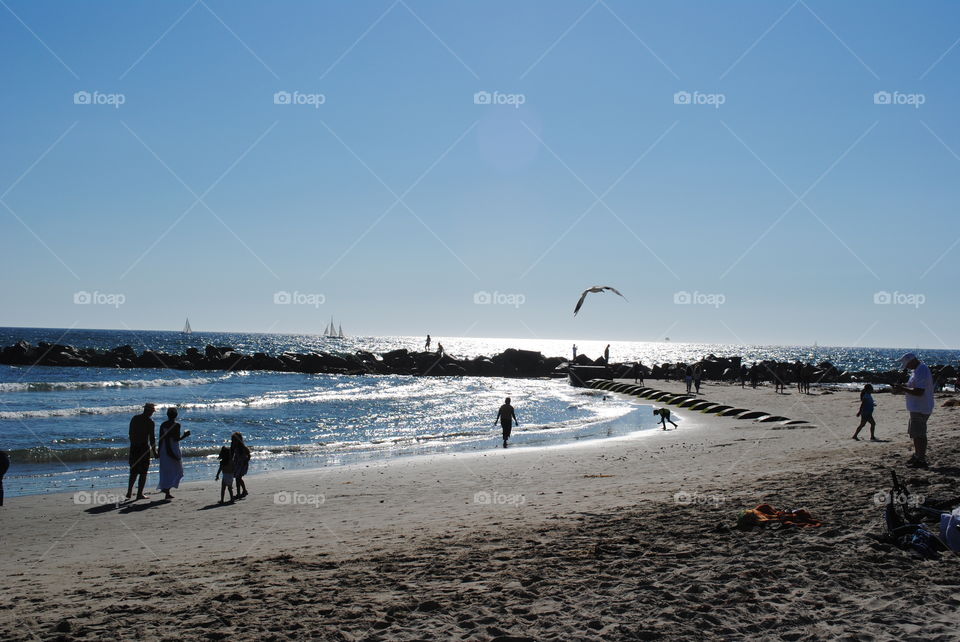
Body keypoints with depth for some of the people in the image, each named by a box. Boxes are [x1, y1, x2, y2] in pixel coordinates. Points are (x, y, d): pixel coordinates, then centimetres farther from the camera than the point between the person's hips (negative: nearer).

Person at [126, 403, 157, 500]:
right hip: (144, 447, -6)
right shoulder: (149, 422, -11)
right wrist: (154, 451, -4)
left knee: (134, 471, 16)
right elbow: (152, 438, -11)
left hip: (133, 447, 6)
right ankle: (140, 494, 2)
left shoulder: (135, 418, 7)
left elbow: (130, 433, 11)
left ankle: (129, 491, 11)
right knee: (143, 472, 2)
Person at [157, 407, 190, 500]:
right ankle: (167, 488, -13)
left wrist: (159, 450, 11)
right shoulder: (176, 425, -11)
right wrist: (185, 435, 1)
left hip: (164, 450, 5)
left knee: (165, 471, 11)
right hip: (173, 450, -5)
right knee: (175, 470, 5)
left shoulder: (163, 425, 5)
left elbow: (160, 438, 5)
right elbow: (176, 439, -15)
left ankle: (167, 492, 12)